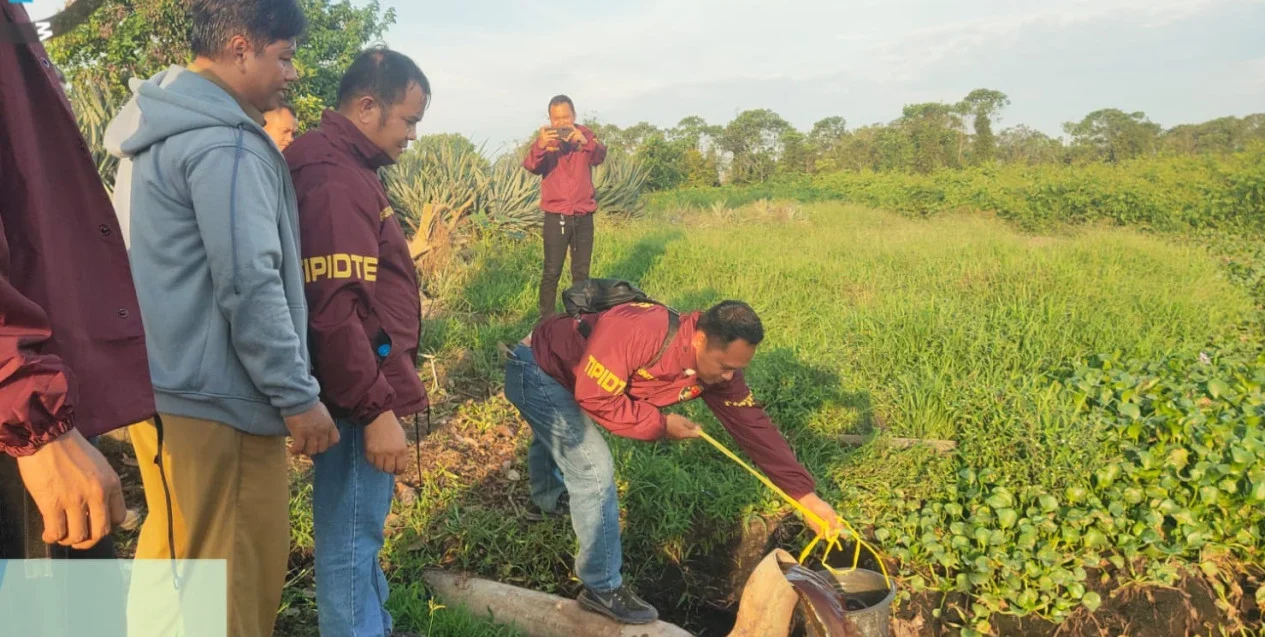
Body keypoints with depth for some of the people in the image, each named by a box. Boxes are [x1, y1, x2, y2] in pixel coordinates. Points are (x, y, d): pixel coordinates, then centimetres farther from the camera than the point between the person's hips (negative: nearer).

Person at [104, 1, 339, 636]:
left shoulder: (161, 128, 15)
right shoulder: (225, 143, -18)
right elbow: (250, 285, -23)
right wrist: (299, 395, -17)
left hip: (162, 387, 10)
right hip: (216, 400, -10)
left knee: (171, 554, 22)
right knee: (233, 586, 1)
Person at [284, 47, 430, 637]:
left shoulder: (347, 167, 14)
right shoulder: (333, 177, -19)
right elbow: (334, 310, -26)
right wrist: (375, 407, -23)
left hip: (368, 390, 11)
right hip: (361, 399, -11)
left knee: (361, 533, 23)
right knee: (351, 540, 2)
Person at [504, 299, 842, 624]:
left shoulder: (717, 365, -17)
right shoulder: (636, 332, -40)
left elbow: (752, 424, -13)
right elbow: (594, 397, -33)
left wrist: (805, 493, -15)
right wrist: (661, 424, -25)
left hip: (560, 375, 8)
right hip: (536, 370, -8)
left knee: (554, 439, 36)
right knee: (594, 469, -13)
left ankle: (548, 500, 67)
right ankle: (603, 588, 1)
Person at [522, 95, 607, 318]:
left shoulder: (585, 135, 2)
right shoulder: (546, 139, -1)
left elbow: (600, 157, -16)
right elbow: (530, 166, -18)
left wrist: (585, 141, -37)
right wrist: (540, 146, -39)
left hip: (583, 215, 2)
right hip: (556, 216, -2)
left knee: (581, 272, 9)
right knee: (552, 272, -3)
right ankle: (546, 320, 4)